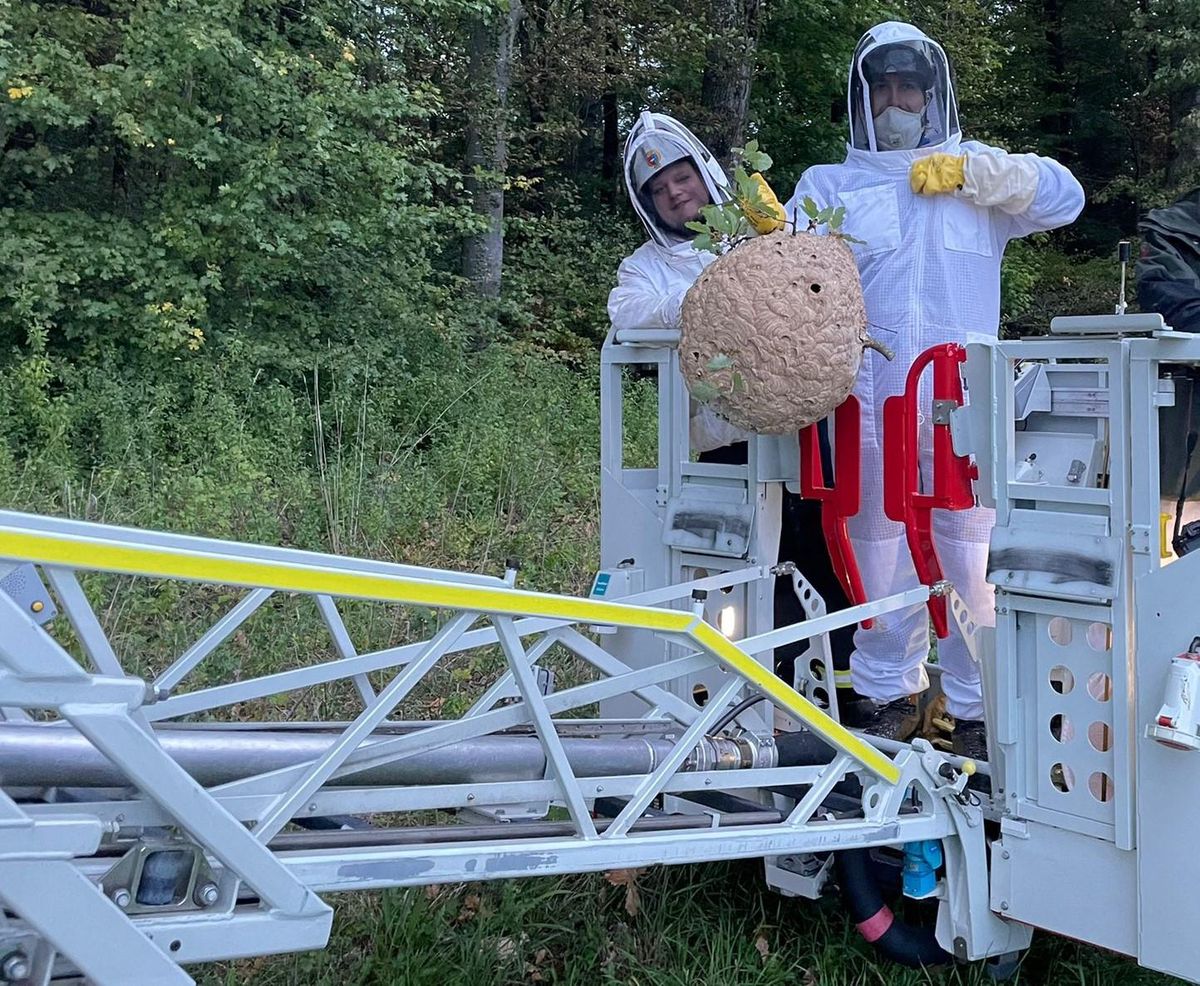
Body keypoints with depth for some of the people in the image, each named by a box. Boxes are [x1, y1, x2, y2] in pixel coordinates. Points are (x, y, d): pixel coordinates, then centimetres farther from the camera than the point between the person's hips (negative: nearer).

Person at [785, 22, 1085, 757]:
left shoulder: (980, 177, 18)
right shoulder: (830, 184, 17)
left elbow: (1064, 197, 4)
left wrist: (971, 170, -6)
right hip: (869, 398, 1)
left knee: (973, 559, -2)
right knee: (880, 553, 6)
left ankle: (977, 708, 8)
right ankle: (891, 694, 20)